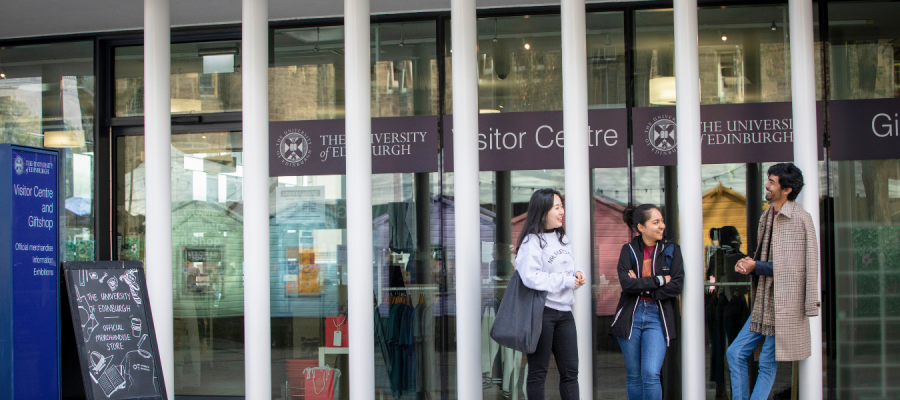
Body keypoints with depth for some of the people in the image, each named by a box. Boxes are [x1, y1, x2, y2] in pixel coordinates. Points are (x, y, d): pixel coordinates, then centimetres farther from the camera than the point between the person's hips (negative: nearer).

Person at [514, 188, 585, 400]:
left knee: (570, 370, 8)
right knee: (538, 371, 1)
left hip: (564, 311, 8)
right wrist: (565, 280, -18)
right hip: (541, 311, -8)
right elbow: (531, 277, -24)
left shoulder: (561, 238, 15)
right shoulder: (532, 241, -12)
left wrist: (577, 274, 0)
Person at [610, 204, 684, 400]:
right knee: (634, 376, 7)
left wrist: (642, 287, -9)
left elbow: (676, 285, -7)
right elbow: (626, 283, -11)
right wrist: (659, 280, -10)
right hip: (631, 316, 1)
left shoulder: (671, 249, 5)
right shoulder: (628, 250, 4)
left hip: (657, 317, -1)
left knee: (651, 374, -14)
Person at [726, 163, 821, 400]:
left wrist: (755, 267, -16)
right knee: (736, 353, 5)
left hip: (783, 303, -8)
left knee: (768, 363, -2)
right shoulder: (767, 217, 15)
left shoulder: (800, 218, -12)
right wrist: (748, 265, 1)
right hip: (763, 303, 8)